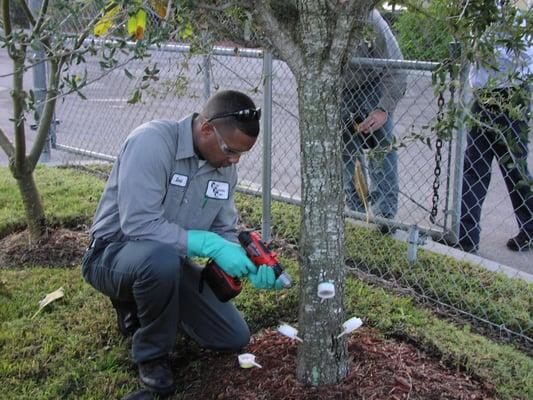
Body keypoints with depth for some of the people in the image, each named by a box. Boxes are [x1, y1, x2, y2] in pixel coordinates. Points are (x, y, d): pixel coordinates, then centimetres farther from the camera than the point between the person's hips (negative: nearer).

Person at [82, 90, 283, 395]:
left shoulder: (225, 167, -3)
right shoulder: (152, 141, -26)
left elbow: (224, 232, 3)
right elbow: (138, 224, -33)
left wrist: (252, 267, -17)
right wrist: (209, 244, -34)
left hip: (169, 261, 7)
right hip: (115, 255, -7)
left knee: (235, 339, 2)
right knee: (163, 258, -41)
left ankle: (142, 305, 21)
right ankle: (152, 355, -12)